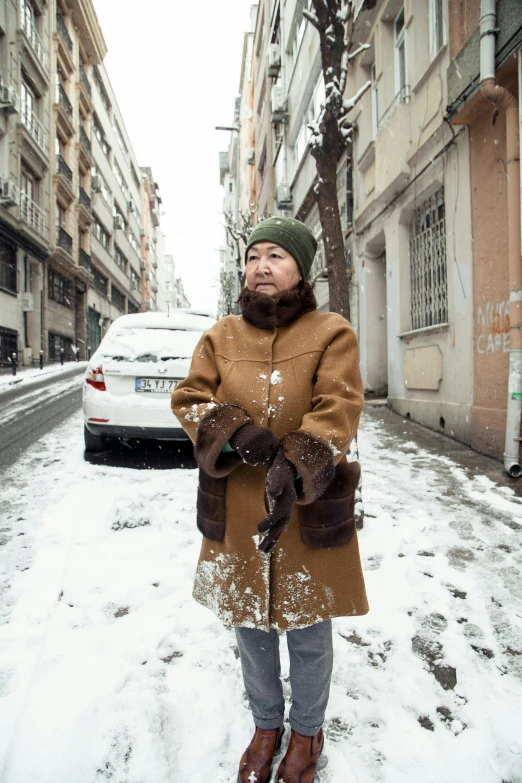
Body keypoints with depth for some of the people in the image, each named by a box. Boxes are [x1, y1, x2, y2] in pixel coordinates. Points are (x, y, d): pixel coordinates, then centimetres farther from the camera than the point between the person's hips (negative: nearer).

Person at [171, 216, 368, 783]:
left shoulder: (332, 333, -4)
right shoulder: (221, 336, 5)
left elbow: (338, 411, -14)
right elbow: (189, 398, 0)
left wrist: (294, 470, -29)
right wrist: (237, 435, -20)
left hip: (309, 511, -2)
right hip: (235, 512, 3)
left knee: (308, 632, 14)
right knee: (250, 628, 20)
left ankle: (306, 731, 44)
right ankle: (266, 725, 47)